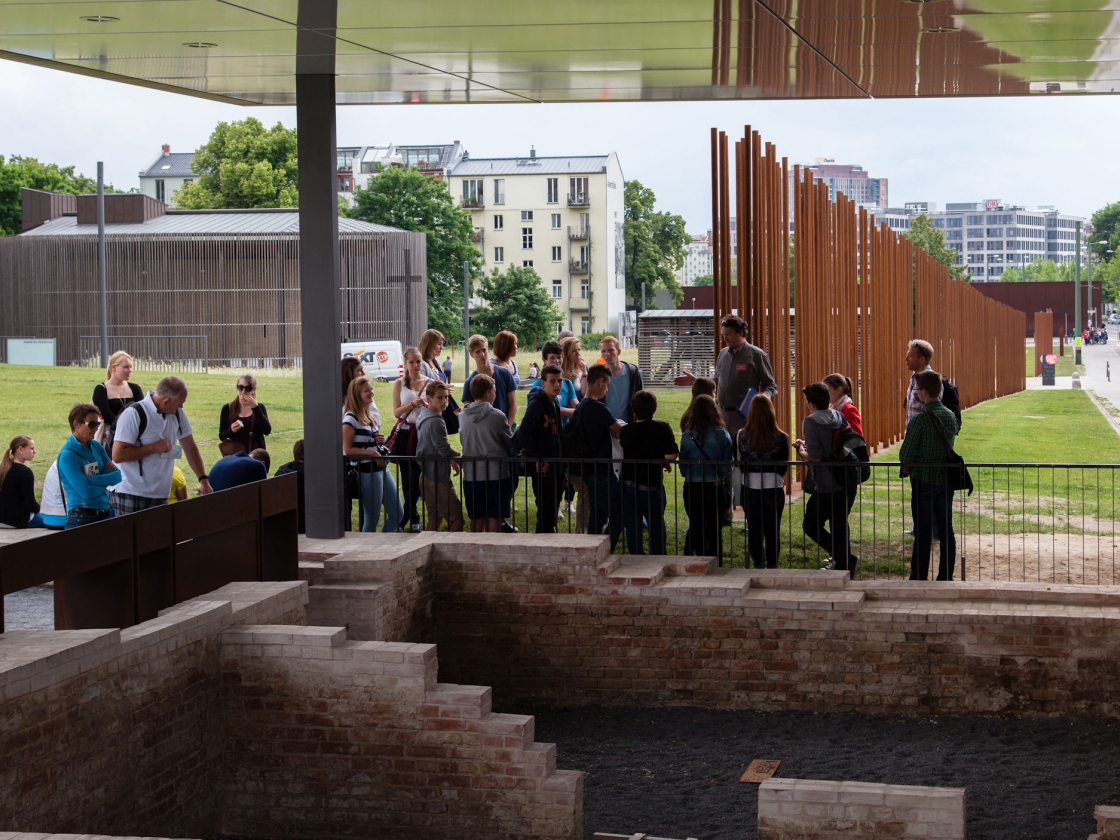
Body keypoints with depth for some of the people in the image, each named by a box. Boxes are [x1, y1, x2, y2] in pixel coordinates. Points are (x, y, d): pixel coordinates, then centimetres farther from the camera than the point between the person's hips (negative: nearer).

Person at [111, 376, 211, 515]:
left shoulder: (177, 414, 6)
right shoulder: (134, 414, -14)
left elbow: (190, 447, 13)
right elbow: (117, 455, -18)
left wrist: (203, 479, 4)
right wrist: (154, 447, -16)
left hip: (160, 496, 6)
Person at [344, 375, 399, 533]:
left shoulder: (371, 415, 13)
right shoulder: (351, 418, -13)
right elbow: (348, 449, -16)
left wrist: (380, 441, 3)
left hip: (381, 468, 9)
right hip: (366, 471, -9)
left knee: (396, 513, 9)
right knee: (372, 518, -1)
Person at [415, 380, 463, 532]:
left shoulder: (424, 417, 12)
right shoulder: (435, 421, -20)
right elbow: (444, 450, -21)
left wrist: (452, 459, 7)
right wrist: (458, 455, 0)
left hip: (427, 477, 10)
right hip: (438, 478, -10)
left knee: (434, 518, 18)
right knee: (456, 519, -6)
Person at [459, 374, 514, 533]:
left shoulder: (463, 416, 0)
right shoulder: (497, 416, -11)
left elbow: (463, 440, 8)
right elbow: (510, 442, -1)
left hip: (471, 474, 4)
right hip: (496, 473, -4)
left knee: (476, 518, 11)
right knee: (494, 517, 3)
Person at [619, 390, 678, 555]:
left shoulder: (625, 430, 0)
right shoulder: (663, 429, -11)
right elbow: (671, 455, -19)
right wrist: (665, 463, 3)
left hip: (628, 484, 2)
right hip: (652, 484, -2)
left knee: (632, 525, 9)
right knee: (656, 524, 13)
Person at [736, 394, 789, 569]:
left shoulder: (742, 436, -8)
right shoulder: (780, 438, -11)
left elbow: (740, 464, 0)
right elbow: (783, 468, -3)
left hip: (750, 490, 1)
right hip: (773, 490, -1)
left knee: (754, 530, 11)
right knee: (773, 531, 9)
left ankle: (758, 566, 16)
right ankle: (772, 567, 14)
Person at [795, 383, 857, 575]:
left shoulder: (811, 422, -14)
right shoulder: (839, 417, 7)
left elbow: (815, 456, -19)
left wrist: (801, 451, 1)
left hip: (826, 487, -7)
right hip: (847, 483, 7)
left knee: (811, 525, 8)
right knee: (839, 526, 16)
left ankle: (845, 558, -4)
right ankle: (843, 564, 19)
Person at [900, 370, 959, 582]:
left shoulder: (919, 419, -17)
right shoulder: (950, 416, 3)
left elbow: (906, 454, -15)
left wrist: (908, 468, 4)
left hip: (924, 481, -6)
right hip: (946, 480, 6)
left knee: (923, 532, 0)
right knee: (946, 530, 9)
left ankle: (919, 578, 5)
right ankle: (946, 577, 14)